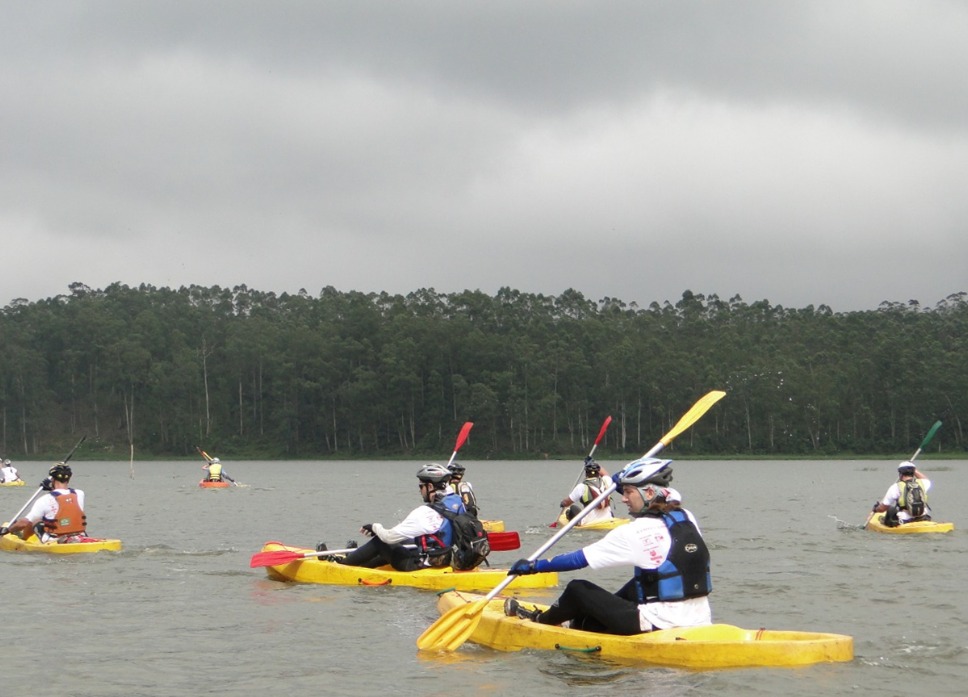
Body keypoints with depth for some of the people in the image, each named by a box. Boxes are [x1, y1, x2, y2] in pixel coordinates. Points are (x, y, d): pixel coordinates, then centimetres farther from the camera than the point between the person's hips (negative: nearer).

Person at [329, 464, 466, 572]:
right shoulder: (457, 502, -1)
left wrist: (375, 527, 2)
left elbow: (390, 536, -19)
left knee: (379, 543, 8)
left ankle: (343, 562, 26)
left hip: (421, 565, -8)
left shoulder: (426, 513, -24)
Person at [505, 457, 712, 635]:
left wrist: (533, 566, 3)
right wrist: (626, 484, 40)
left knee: (578, 590, 10)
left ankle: (539, 621, 36)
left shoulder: (635, 532, -12)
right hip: (700, 620, 7)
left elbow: (578, 559, -6)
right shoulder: (687, 519, 7)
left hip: (660, 625, -7)